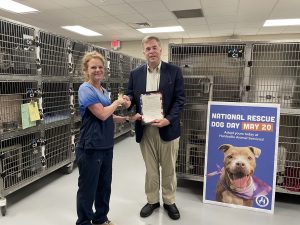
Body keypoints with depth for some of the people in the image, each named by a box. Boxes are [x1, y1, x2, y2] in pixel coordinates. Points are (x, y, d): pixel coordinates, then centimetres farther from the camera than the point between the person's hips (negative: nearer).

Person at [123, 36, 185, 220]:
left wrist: (168, 119, -19)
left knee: (169, 168, 13)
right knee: (150, 169, 15)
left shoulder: (174, 71, -2)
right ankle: (152, 200, 34)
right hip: (145, 129, 2)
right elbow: (131, 96, 9)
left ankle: (169, 201, 33)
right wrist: (128, 101, -16)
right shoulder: (135, 74, 6)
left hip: (168, 128, -2)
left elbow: (180, 99, -6)